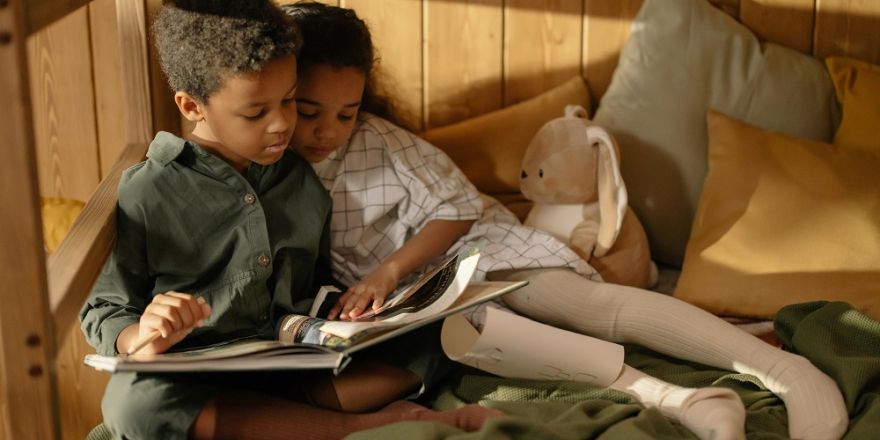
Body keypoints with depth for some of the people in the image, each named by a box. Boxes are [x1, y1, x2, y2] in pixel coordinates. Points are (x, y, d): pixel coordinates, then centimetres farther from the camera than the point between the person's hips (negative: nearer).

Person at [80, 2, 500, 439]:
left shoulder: (305, 182, 9)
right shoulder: (148, 193, -4)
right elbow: (102, 313, 0)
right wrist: (143, 339, -22)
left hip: (305, 374, 3)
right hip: (202, 383, -2)